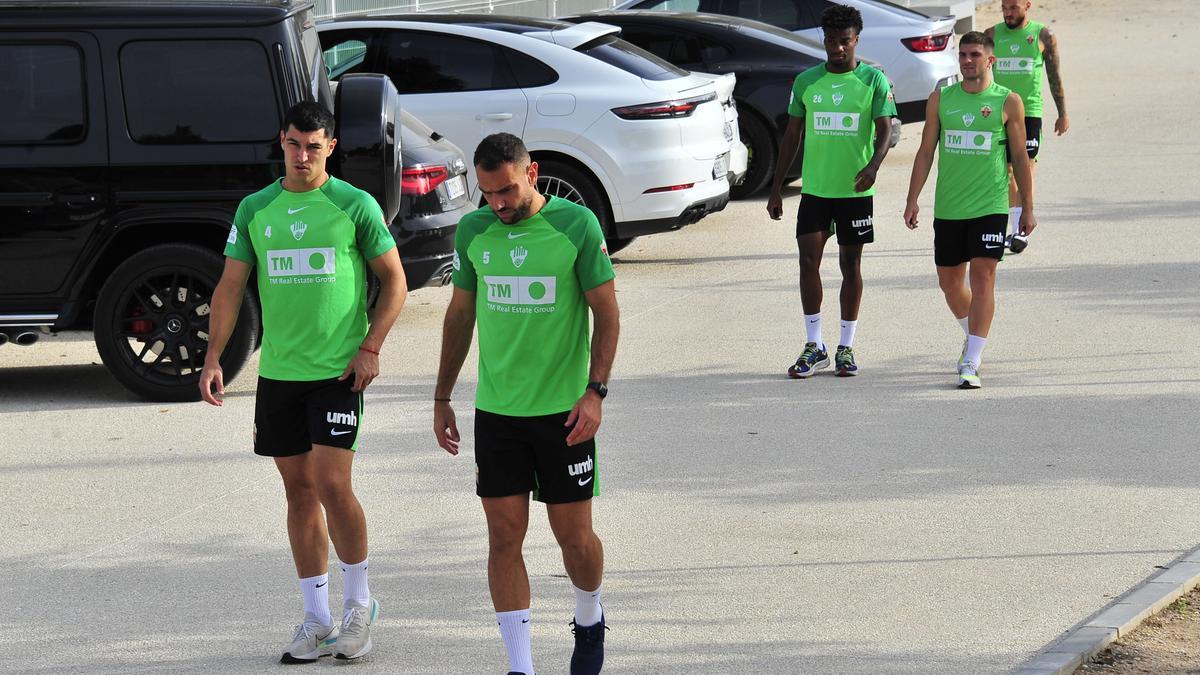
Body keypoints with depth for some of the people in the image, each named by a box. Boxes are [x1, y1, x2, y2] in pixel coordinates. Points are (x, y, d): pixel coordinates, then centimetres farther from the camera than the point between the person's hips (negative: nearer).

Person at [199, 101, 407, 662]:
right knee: (299, 489, 7)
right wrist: (213, 358, 0)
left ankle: (359, 604, 7)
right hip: (278, 370, 4)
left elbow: (394, 281, 2)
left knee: (332, 485, -11)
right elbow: (230, 286, 10)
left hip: (339, 370, -4)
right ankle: (317, 620, 15)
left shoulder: (354, 205, -3)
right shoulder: (255, 210, 7)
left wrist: (370, 348, -8)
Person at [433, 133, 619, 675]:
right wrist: (442, 398, 15)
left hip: (564, 409, -3)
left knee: (574, 537, 4)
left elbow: (607, 313, -3)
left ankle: (589, 621, 34)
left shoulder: (577, 224, -7)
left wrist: (595, 391, -12)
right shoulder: (473, 231, 4)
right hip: (495, 409, 3)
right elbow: (460, 315, 15)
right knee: (504, 537, 0)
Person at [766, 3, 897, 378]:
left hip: (856, 190, -2)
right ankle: (814, 347, 1)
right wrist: (776, 187, 9)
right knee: (808, 260, -6)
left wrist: (873, 166, -26)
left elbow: (884, 129, -6)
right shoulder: (806, 81, 7)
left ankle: (846, 348, 13)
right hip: (815, 189, 2)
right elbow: (792, 135, 12)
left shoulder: (873, 80, -1)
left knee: (851, 264, 5)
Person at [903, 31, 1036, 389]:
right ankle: (972, 337, 39)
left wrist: (1027, 208, 3)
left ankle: (971, 364, -13)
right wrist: (913, 199, 3)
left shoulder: (1008, 102, 0)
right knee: (949, 280, 12)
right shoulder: (941, 99, 6)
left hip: (990, 207, -4)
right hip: (948, 208, 4)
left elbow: (1020, 157, 4)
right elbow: (926, 151, 9)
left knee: (982, 278, -11)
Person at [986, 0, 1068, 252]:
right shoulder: (992, 35, 6)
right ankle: (1014, 229, 16)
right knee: (1006, 169, 7)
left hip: (1030, 111, -3)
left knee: (1026, 166, -12)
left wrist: (1063, 114, 9)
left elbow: (1055, 77, 8)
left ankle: (1022, 230, -12)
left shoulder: (1044, 35, 2)